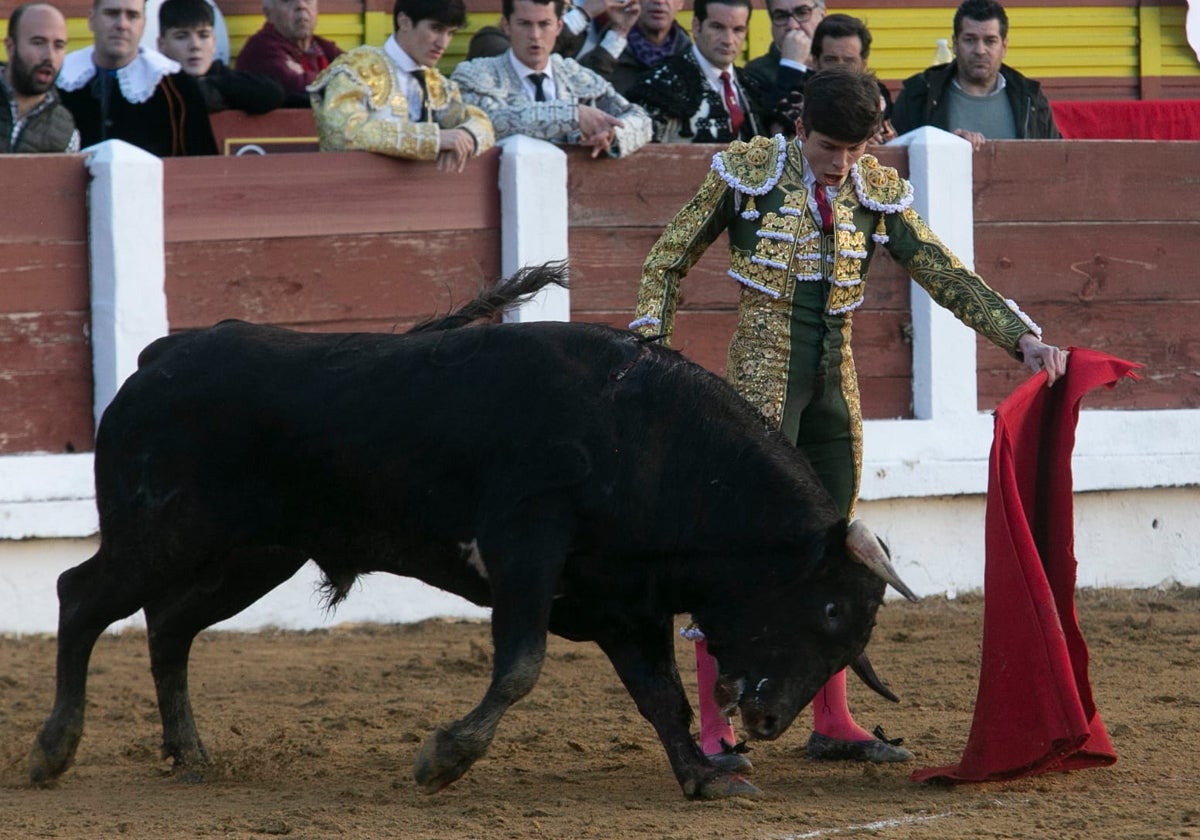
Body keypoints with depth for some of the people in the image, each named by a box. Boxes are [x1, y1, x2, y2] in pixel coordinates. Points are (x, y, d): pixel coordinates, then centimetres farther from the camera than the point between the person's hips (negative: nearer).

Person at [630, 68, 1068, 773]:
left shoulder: (877, 193, 4)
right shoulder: (749, 172, -6)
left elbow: (946, 274, 5)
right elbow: (671, 259, 2)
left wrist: (1023, 337, -6)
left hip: (835, 379, 5)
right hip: (763, 373, -5)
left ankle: (833, 724, 18)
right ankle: (713, 731, -7)